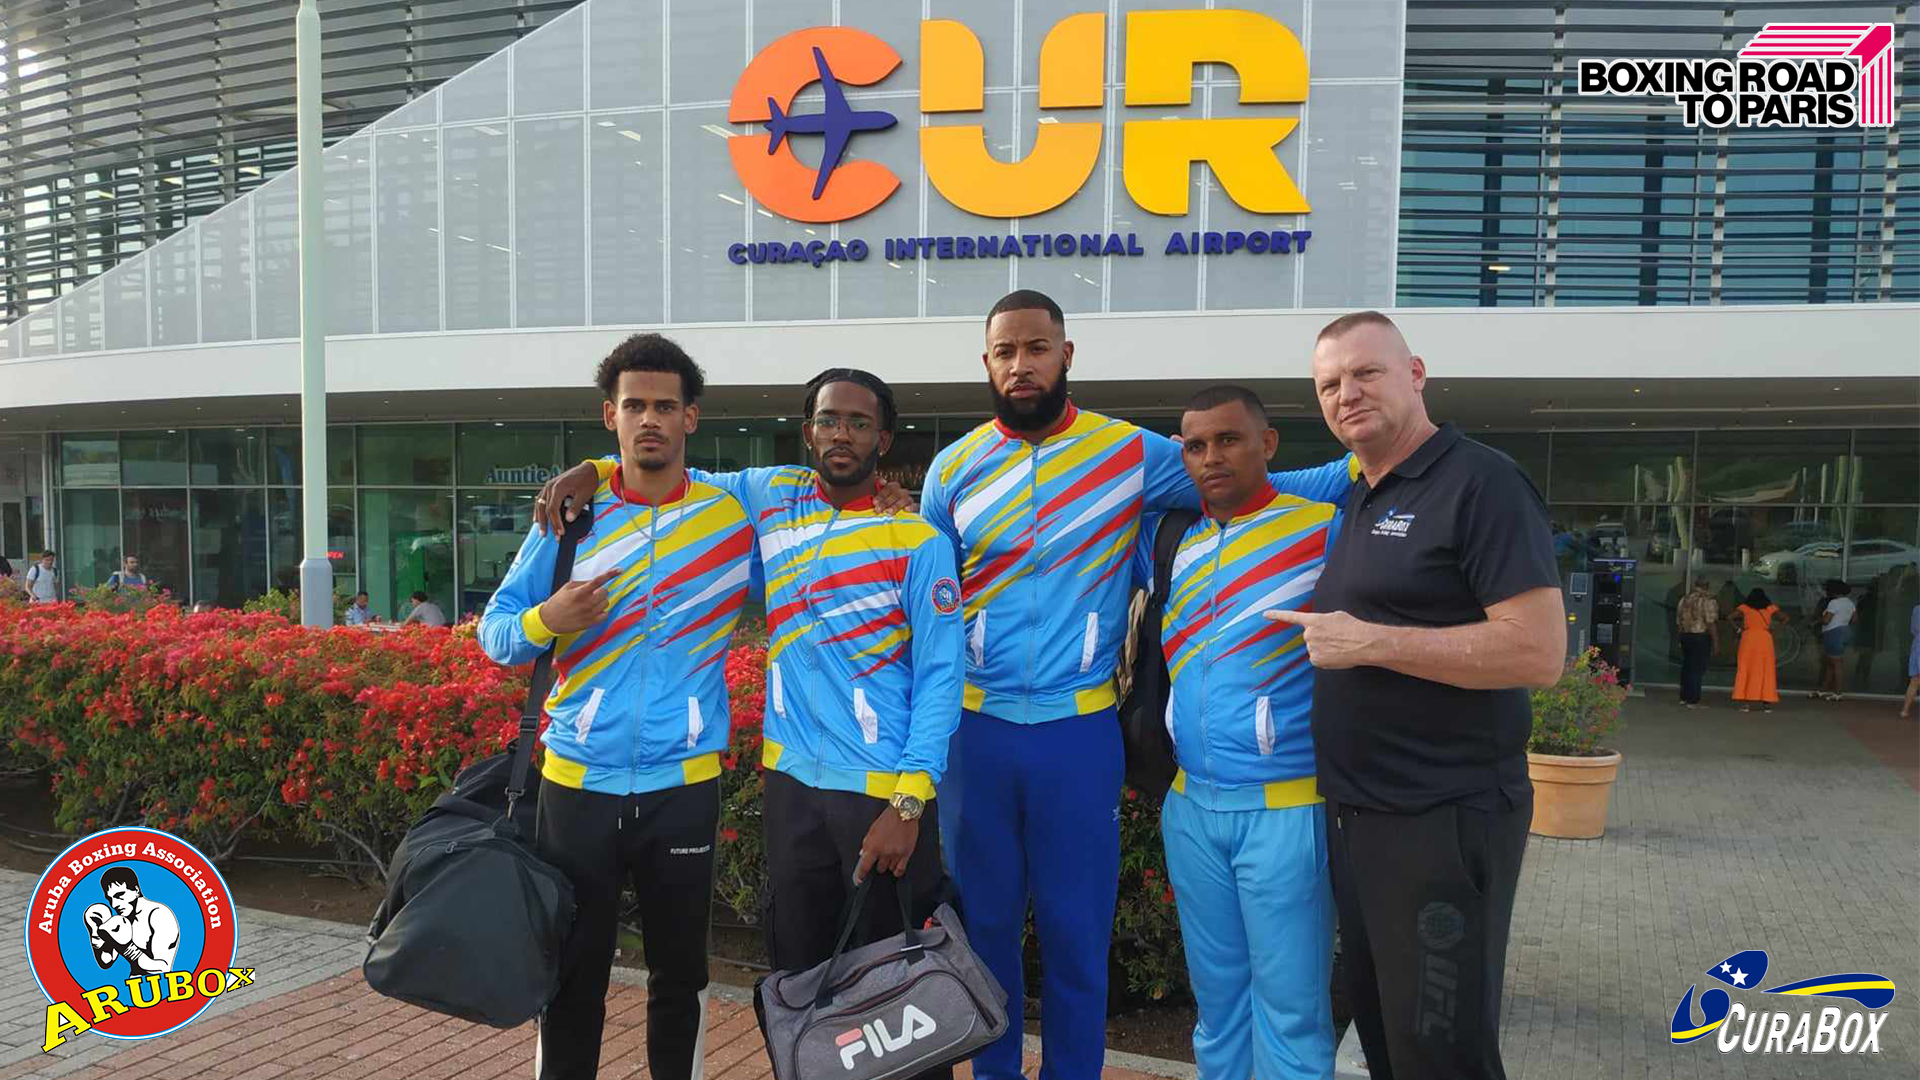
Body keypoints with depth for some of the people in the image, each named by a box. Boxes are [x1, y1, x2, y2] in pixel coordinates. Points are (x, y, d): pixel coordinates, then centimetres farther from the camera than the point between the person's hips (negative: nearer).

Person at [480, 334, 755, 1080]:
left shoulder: (736, 512, -1)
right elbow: (494, 632, 3)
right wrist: (546, 621, -21)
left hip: (682, 785, 0)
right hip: (576, 782, 1)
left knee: (680, 973, 13)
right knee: (571, 974, 12)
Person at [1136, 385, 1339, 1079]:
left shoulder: (1324, 527, -5)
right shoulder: (1167, 540, 10)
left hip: (1285, 806, -5)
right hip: (1191, 806, 5)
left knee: (1289, 1005, 3)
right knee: (1217, 995, 17)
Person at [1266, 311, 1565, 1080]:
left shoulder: (1480, 483, -13)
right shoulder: (1353, 501, 13)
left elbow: (1538, 654, -22)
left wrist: (1369, 641, -21)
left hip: (1444, 821, -8)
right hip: (1355, 817, 8)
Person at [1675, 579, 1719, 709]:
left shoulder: (1684, 599, 11)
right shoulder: (1709, 601, -11)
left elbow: (1678, 620, 16)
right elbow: (1711, 623, -16)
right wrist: (1716, 642, -12)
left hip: (1685, 636, 6)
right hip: (1701, 637, -6)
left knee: (1686, 667, 15)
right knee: (1697, 669, -3)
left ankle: (1684, 697, 20)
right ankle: (1693, 700, -2)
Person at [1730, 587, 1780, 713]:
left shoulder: (1745, 608, 5)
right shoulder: (1770, 608, 7)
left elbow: (1730, 618, -6)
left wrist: (1739, 628, 1)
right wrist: (1774, 629, 2)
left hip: (1748, 639, -1)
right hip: (1765, 640, 1)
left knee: (1746, 670, 3)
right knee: (1766, 671, 8)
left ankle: (1745, 702, -3)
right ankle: (1767, 703, 7)